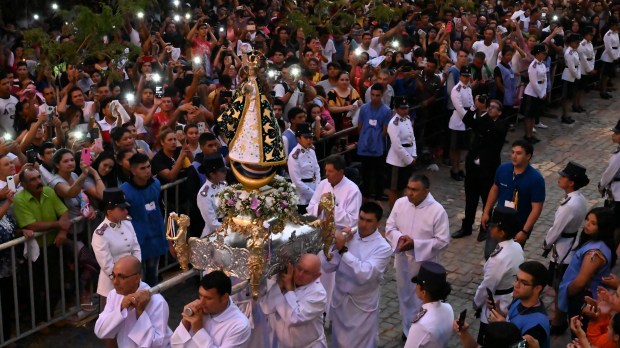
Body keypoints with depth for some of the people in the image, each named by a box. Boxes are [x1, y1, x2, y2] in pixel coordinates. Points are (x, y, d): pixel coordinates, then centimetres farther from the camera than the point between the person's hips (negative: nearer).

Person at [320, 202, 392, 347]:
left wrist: (343, 250, -32)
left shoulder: (383, 248, -15)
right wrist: (337, 245, -19)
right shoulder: (347, 236, -3)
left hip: (362, 307, -4)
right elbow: (328, 267, -5)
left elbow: (365, 274, -29)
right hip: (339, 301, 4)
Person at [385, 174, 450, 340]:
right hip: (403, 260, 5)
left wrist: (415, 244, -24)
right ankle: (407, 329, 42)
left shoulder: (437, 211, -19)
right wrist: (399, 238, -19)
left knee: (423, 300, 7)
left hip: (424, 263, -4)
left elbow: (442, 240, -17)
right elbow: (390, 227, 4)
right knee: (405, 296, 21)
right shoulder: (400, 203, -6)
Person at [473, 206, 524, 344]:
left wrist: (476, 303, -3)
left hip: (497, 304, -8)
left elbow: (486, 287, -22)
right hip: (513, 299, 8)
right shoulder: (517, 247, -9)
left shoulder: (498, 258, -34)